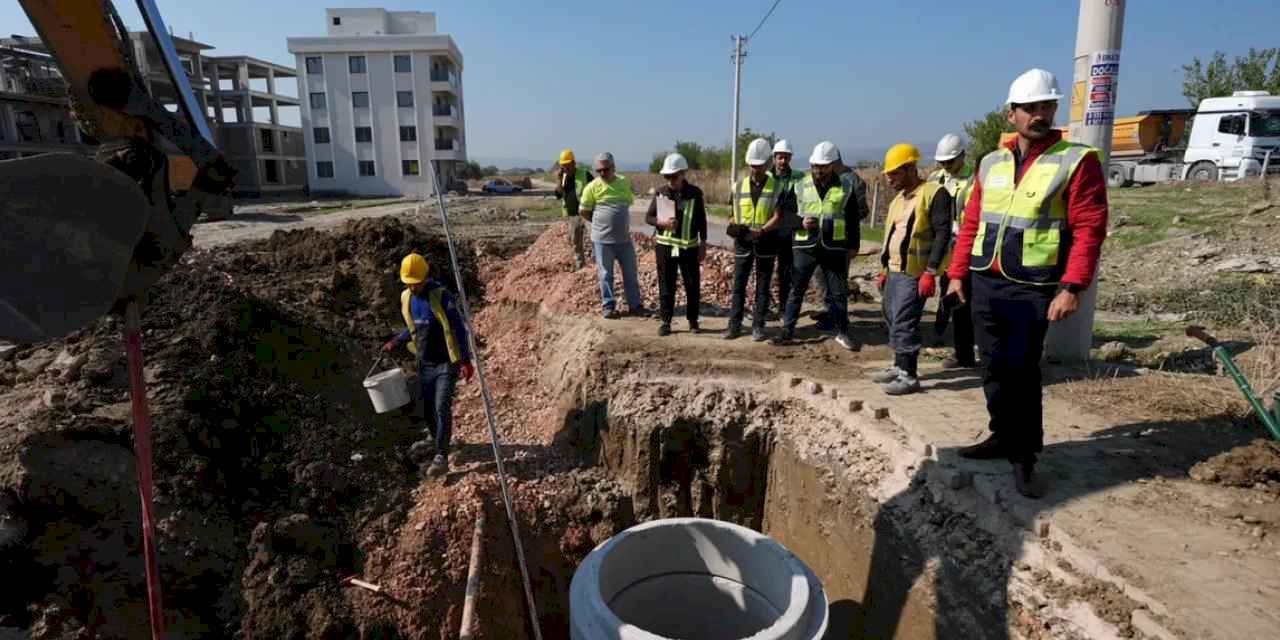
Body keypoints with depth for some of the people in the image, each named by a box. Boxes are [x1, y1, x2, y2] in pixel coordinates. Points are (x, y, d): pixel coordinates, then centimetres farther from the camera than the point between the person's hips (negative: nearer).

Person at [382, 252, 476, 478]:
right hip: (425, 364, 7)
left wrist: (466, 360, -20)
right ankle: (437, 441, 36)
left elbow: (458, 328, -17)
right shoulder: (406, 298, 2)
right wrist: (395, 342, 4)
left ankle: (441, 457, -6)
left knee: (442, 409, -12)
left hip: (446, 363, -6)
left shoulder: (441, 296, -18)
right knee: (429, 409, 14)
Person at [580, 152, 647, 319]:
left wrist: (618, 220, 11)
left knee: (631, 273, 8)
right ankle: (608, 306, 17)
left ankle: (635, 305, 18)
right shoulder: (592, 187, -7)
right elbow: (583, 211, 0)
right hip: (603, 239, -3)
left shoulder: (624, 182, 2)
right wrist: (600, 223, 6)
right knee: (606, 275, 6)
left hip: (624, 238, 3)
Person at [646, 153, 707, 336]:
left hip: (689, 246, 0)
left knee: (693, 285, 6)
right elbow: (648, 217, 3)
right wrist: (661, 222, -18)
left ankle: (693, 319, 23)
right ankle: (665, 321, 16)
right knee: (666, 286, 6)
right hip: (665, 246, 1)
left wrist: (703, 244, 3)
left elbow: (702, 220, 4)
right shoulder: (660, 192, 0)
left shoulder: (695, 193, -2)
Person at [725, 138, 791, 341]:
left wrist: (760, 231, -24)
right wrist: (734, 228, -10)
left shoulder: (777, 187, -2)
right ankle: (734, 325, 10)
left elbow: (778, 218, -8)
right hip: (743, 243, 2)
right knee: (738, 285, 3)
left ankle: (758, 327, 12)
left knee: (762, 286, 5)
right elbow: (735, 214, 12)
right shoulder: (740, 186, 6)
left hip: (766, 243, -2)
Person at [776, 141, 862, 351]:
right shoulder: (801, 186, 3)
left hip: (835, 247, 0)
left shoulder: (846, 186, 3)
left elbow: (853, 218, 8)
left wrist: (853, 246, 6)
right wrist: (800, 222, -12)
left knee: (838, 292, 8)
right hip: (805, 247, 0)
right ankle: (788, 329, 16)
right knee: (796, 289, 5)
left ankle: (842, 332, 21)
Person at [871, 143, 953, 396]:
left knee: (904, 323, -9)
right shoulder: (898, 199, 17)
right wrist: (884, 270, 21)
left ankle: (909, 376, -1)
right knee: (893, 320, 14)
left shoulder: (934, 193, -11)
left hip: (914, 273, -9)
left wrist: (930, 271, -22)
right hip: (894, 271, 9)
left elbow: (942, 234, -17)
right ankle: (899, 367, 26)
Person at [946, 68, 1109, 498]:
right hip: (984, 284, 5)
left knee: (1022, 371, -4)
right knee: (993, 367, 12)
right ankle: (1004, 437, 28)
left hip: (1031, 289, -5)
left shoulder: (1077, 160, -4)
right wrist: (958, 273, 8)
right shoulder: (992, 163, 11)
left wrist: (1072, 287, -18)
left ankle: (1024, 458, 9)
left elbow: (1089, 229, -10)